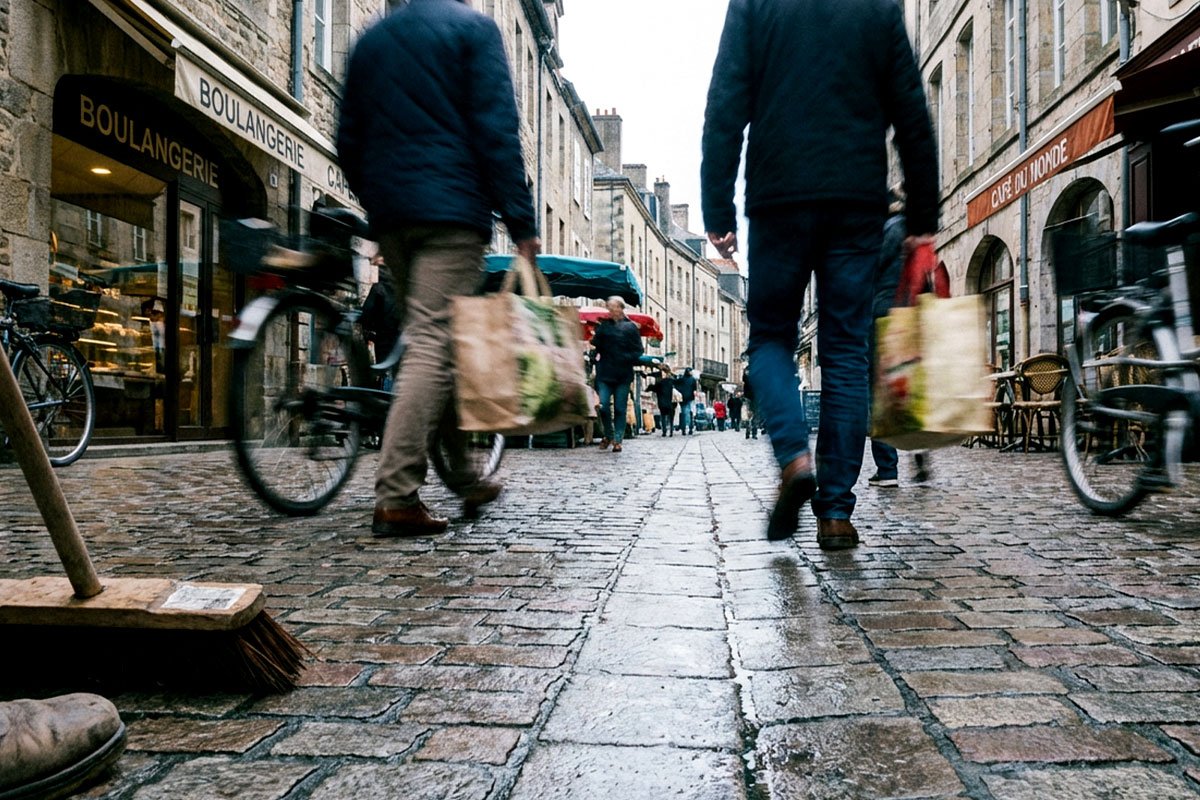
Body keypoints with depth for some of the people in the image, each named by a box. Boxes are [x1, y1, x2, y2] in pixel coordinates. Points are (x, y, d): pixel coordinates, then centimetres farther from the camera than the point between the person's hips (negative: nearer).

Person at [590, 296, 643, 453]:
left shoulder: (630, 327, 5)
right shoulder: (604, 325, 11)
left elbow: (638, 350, 3)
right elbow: (595, 345, 3)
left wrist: (627, 358, -11)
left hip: (623, 374, -1)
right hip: (605, 373, 1)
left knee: (620, 408, 2)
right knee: (603, 406, -5)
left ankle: (617, 440, 10)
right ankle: (608, 435, 16)